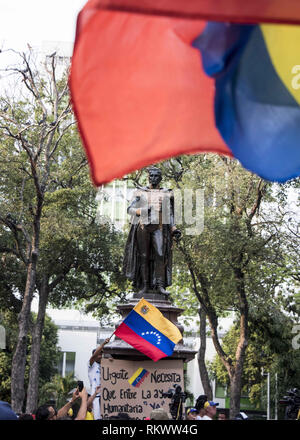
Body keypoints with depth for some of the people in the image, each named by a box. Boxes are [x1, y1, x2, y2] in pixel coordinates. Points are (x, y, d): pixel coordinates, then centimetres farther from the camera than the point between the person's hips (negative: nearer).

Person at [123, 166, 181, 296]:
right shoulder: (141, 192, 10)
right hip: (143, 226, 0)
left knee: (160, 255, -15)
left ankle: (160, 286, -15)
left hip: (159, 227, 0)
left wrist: (174, 229, 3)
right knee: (144, 256, -2)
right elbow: (129, 209, 4)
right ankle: (144, 285, 2)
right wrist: (143, 211, -15)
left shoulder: (166, 193, 13)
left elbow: (170, 213, 15)